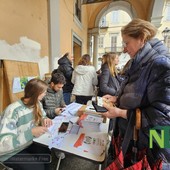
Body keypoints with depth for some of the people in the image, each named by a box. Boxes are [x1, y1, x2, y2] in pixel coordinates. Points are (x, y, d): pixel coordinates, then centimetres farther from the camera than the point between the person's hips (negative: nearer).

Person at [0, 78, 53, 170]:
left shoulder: (37, 104, -10)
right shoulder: (13, 111, -31)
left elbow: (41, 118, 6)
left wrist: (45, 120, -17)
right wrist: (31, 133, -41)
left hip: (27, 144, 6)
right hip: (10, 153, -5)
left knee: (48, 153, -11)